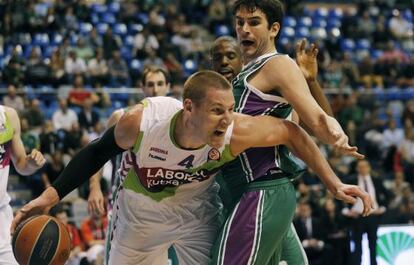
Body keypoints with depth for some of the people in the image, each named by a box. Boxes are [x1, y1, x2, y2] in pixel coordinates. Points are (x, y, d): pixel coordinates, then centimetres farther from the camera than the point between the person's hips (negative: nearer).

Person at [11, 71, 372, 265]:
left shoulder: (236, 132, -35)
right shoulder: (141, 121, -35)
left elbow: (292, 132, -18)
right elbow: (98, 152, -14)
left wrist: (334, 183, -18)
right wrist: (51, 195, -18)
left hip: (196, 214, 0)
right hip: (138, 213, 0)